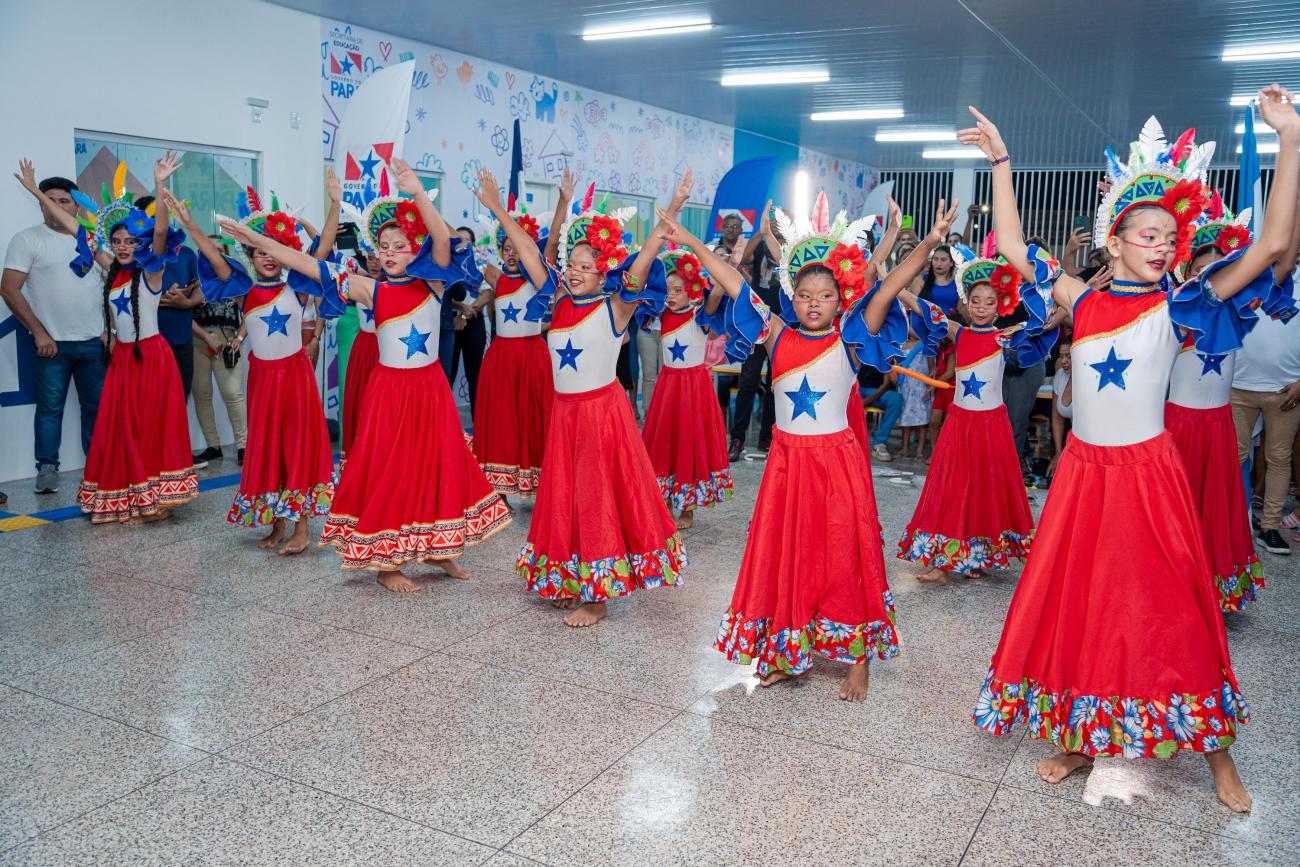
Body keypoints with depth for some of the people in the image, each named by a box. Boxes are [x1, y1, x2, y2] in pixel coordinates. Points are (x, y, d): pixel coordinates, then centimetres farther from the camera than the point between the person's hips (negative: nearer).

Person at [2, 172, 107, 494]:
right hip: (52, 342, -3)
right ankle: (47, 469, 8)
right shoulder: (27, 239, -2)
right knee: (50, 406, 0)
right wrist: (39, 332, -12)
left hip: (94, 341, 4)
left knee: (97, 405, 8)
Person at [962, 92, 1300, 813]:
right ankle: (1080, 737, 27)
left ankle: (1215, 750, 24)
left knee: (1167, 606, 5)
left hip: (1148, 470, -2)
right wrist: (1000, 163, 4)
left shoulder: (1177, 308, -4)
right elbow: (1012, 248, 5)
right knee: (1076, 600, 9)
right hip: (1083, 469, 2)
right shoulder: (1083, 301, 2)